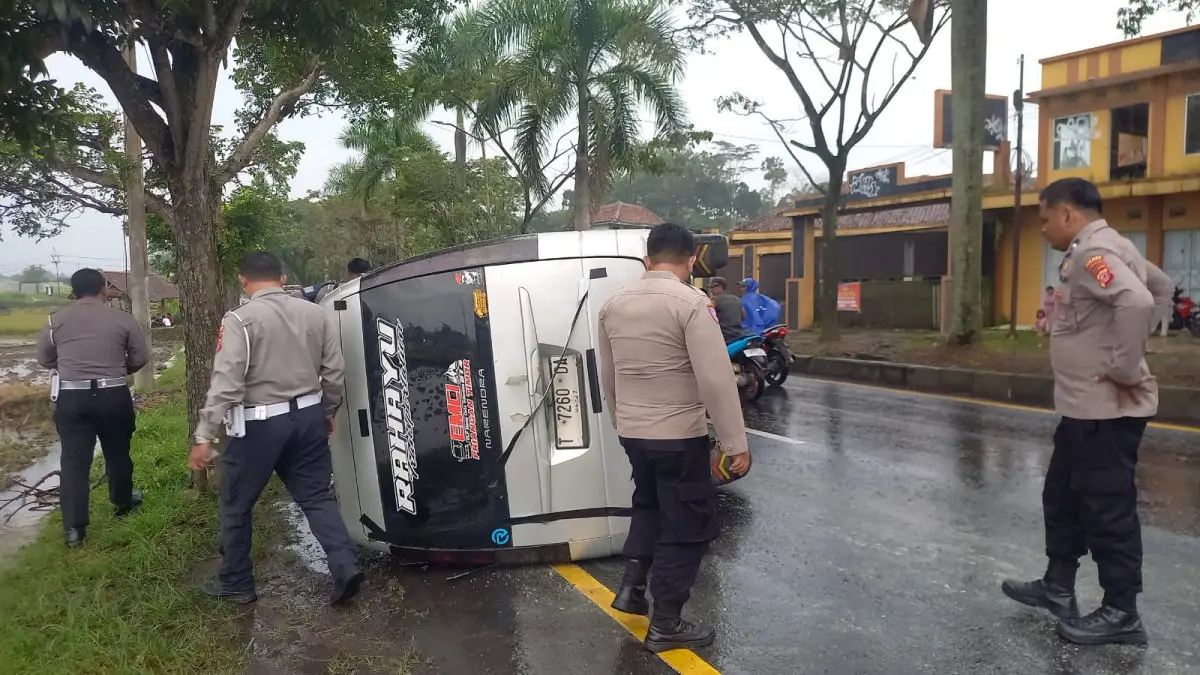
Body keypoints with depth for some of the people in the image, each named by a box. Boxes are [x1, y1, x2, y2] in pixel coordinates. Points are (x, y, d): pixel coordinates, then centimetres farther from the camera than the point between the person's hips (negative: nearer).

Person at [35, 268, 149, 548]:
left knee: (73, 460, 3)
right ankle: (123, 503, 35)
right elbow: (141, 357, 0)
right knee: (117, 453, 17)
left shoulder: (56, 320, 1)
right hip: (114, 396, -1)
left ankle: (73, 528, 2)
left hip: (71, 398, 1)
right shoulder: (122, 319, -4)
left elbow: (44, 359, 11)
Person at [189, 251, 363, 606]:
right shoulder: (315, 313, 4)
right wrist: (328, 412, 21)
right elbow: (335, 371, 6)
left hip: (261, 424, -4)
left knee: (236, 505, 14)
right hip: (309, 416, 5)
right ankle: (346, 568, 0)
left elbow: (226, 383, -17)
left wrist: (205, 436, -13)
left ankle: (236, 584, 26)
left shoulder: (240, 319, -11)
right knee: (316, 497, 13)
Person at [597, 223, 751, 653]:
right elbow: (717, 379, -21)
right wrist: (736, 443, -15)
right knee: (686, 524, 9)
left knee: (649, 504, 29)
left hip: (631, 432, 6)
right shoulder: (691, 302, -17)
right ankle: (665, 625, 17)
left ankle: (631, 585, 25)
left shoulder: (614, 304, 4)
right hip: (679, 435, -6)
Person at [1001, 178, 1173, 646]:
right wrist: (1130, 343, 17)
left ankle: (1121, 613, 13)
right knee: (1063, 495, 19)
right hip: (1086, 406, 11)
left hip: (1106, 409, -11)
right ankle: (1057, 587, 31)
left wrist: (1126, 370, -24)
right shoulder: (1104, 248, 13)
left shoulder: (1093, 252, -18)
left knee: (1107, 506, 0)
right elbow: (1160, 287, 26)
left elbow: (1138, 302, -34)